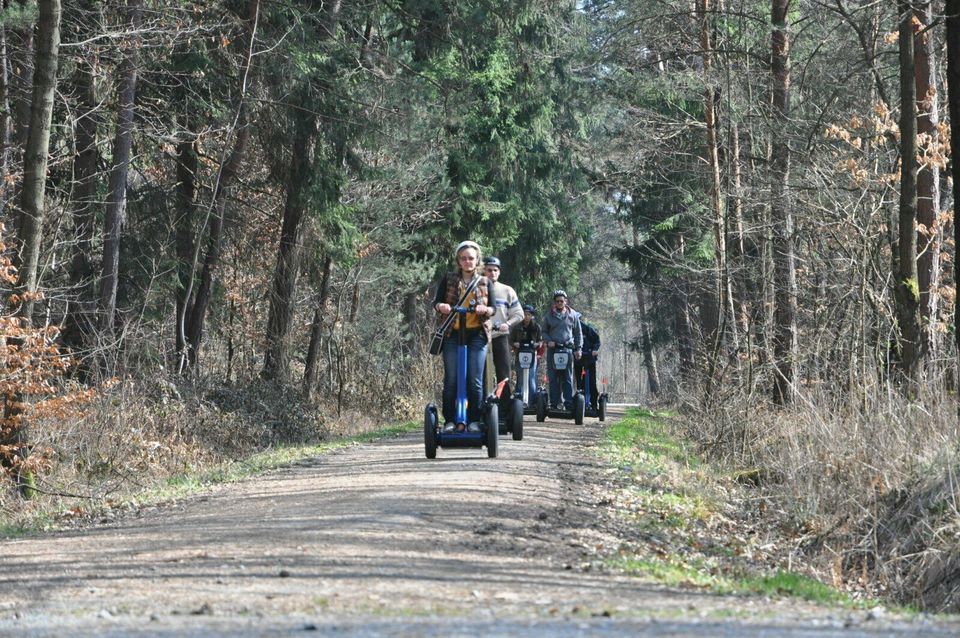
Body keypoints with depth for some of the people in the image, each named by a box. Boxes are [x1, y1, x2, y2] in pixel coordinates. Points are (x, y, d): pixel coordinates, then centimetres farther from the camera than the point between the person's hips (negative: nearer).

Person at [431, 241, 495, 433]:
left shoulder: (484, 282, 10)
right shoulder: (448, 279, 8)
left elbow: (494, 307, 6)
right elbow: (436, 301, 3)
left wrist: (485, 310, -17)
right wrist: (441, 306, -21)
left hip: (477, 335, 0)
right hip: (453, 335, 0)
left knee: (475, 381, -3)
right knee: (451, 381, -1)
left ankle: (474, 421, 3)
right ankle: (449, 421, 3)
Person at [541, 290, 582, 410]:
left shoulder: (573, 315, 9)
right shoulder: (549, 315, 10)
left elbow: (578, 333, 14)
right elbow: (544, 332, 16)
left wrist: (578, 348, 7)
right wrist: (548, 341, -3)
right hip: (553, 349, 1)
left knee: (568, 377, -4)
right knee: (553, 377, -2)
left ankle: (569, 402, -4)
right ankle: (554, 403, 1)